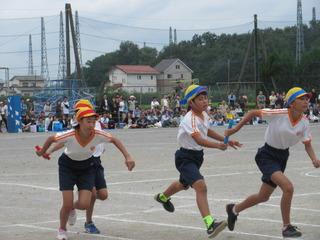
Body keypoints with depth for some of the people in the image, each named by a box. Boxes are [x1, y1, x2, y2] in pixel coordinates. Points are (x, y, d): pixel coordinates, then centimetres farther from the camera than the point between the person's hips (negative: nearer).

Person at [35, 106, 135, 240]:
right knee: (67, 204, -8)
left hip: (87, 167, 2)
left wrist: (127, 156, -18)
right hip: (67, 167, -2)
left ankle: (73, 207, 29)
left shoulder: (98, 135, -27)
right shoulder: (70, 136, -32)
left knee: (84, 204, -11)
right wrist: (42, 152, 3)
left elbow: (114, 140, -9)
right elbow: (51, 139, -14)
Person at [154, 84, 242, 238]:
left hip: (197, 156, 9)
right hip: (185, 157, -9)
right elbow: (199, 140, -41)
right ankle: (210, 224, -37)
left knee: (184, 184, 31)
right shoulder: (190, 119, -27)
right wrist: (217, 145, -56)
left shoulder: (204, 115, 1)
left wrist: (226, 140, 18)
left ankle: (163, 197, 63)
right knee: (200, 185, -29)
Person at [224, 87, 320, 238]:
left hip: (282, 157, 7)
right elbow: (253, 113, -13)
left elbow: (307, 145, 0)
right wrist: (235, 130, -11)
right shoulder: (278, 114, -24)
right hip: (267, 156, -7)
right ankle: (287, 227, -10)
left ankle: (234, 209, 44)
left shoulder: (304, 122, -9)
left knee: (263, 197, 18)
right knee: (288, 187, -26)